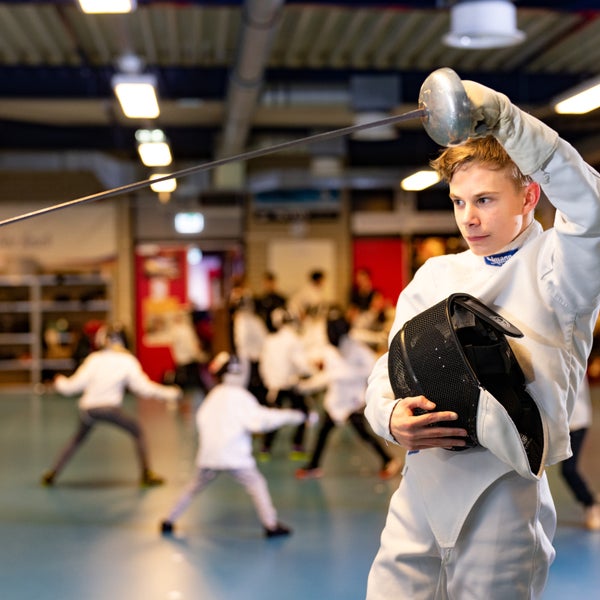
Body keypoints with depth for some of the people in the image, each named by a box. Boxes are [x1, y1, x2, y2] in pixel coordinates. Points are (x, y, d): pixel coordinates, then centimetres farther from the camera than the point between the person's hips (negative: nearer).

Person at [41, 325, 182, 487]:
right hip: (109, 408, -3)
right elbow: (143, 387, -4)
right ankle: (146, 475, 6)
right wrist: (169, 394, 3)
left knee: (77, 440, 29)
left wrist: (60, 382, 22)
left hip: (88, 408, 3)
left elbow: (75, 385, 2)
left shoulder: (94, 358, 9)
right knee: (138, 433, 16)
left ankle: (52, 474, 25)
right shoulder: (128, 360, 5)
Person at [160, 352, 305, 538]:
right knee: (257, 484, 3)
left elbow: (202, 418, 14)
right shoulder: (240, 396, -8)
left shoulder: (214, 394, 12)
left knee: (194, 488, 21)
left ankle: (169, 522, 23)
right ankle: (271, 525, -4)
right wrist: (289, 416, -17)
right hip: (233, 454, -6)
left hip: (209, 453, 6)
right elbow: (258, 420, -18)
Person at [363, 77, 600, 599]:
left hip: (503, 496, -4)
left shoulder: (554, 265, -3)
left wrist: (503, 117, -35)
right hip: (422, 484, 5)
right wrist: (391, 418, -14)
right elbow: (389, 370, 10)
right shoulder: (436, 275, 12)